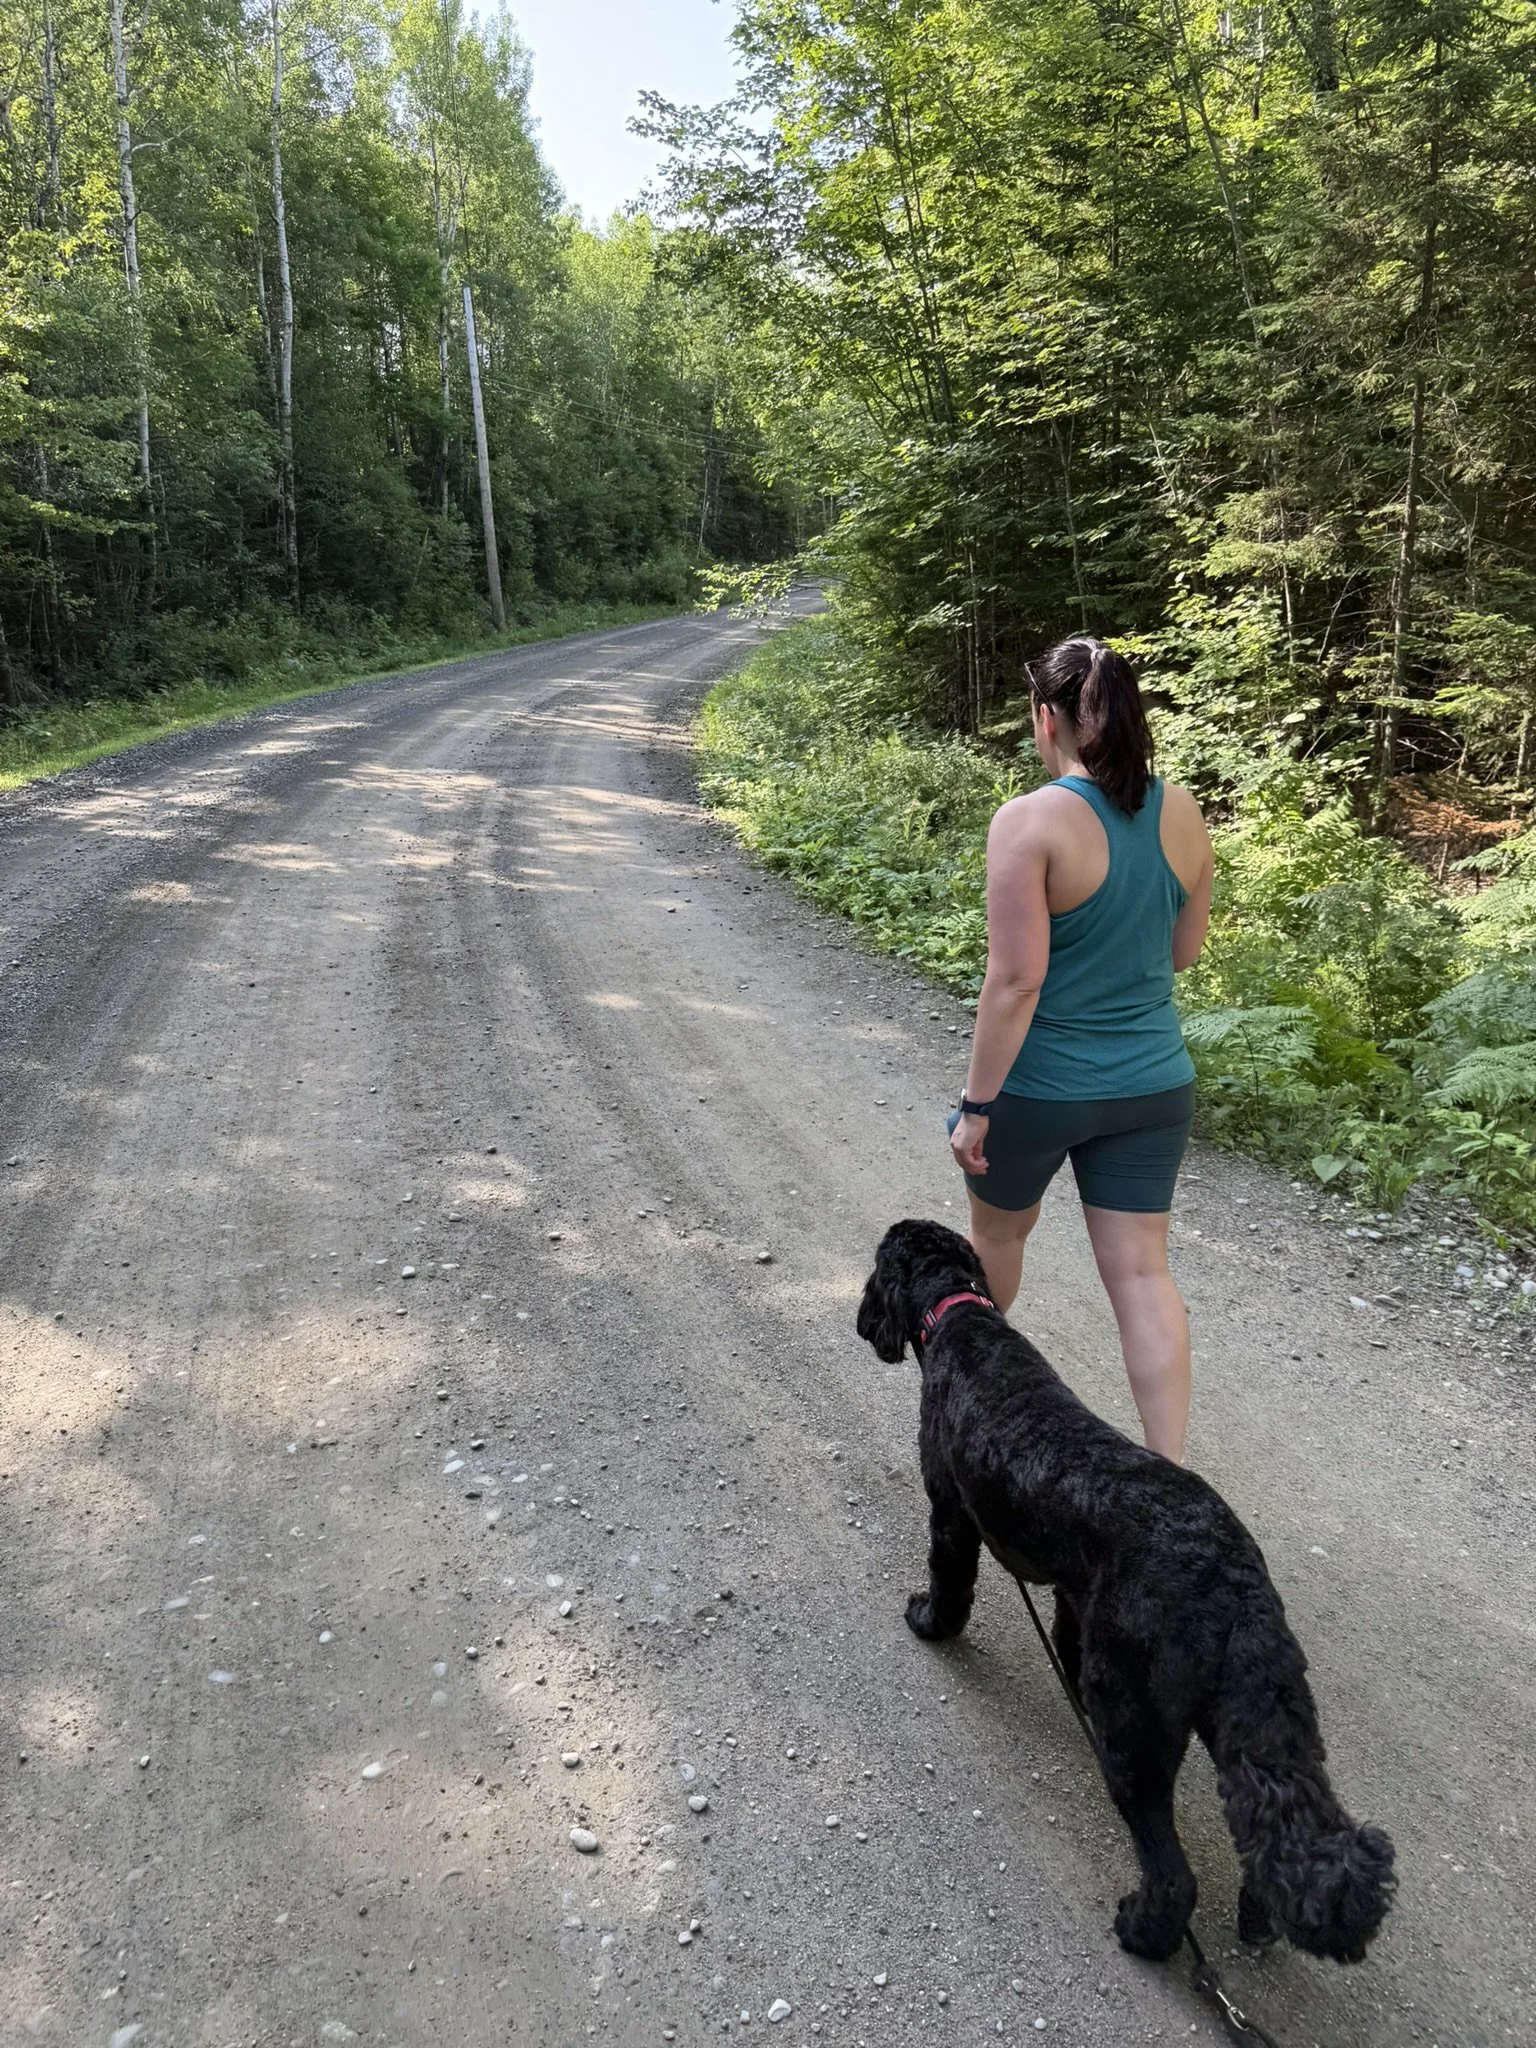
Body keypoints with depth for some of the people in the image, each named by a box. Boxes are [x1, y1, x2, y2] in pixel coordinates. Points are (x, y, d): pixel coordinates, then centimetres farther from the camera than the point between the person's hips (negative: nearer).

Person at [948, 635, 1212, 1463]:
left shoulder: (1031, 821, -19)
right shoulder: (1180, 811, -1)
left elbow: (1016, 979, -22)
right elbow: (1184, 949, 9)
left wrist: (976, 1103, -15)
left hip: (1041, 1086, -4)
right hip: (1153, 1085, 4)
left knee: (998, 1232, 23)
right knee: (1141, 1272, 7)